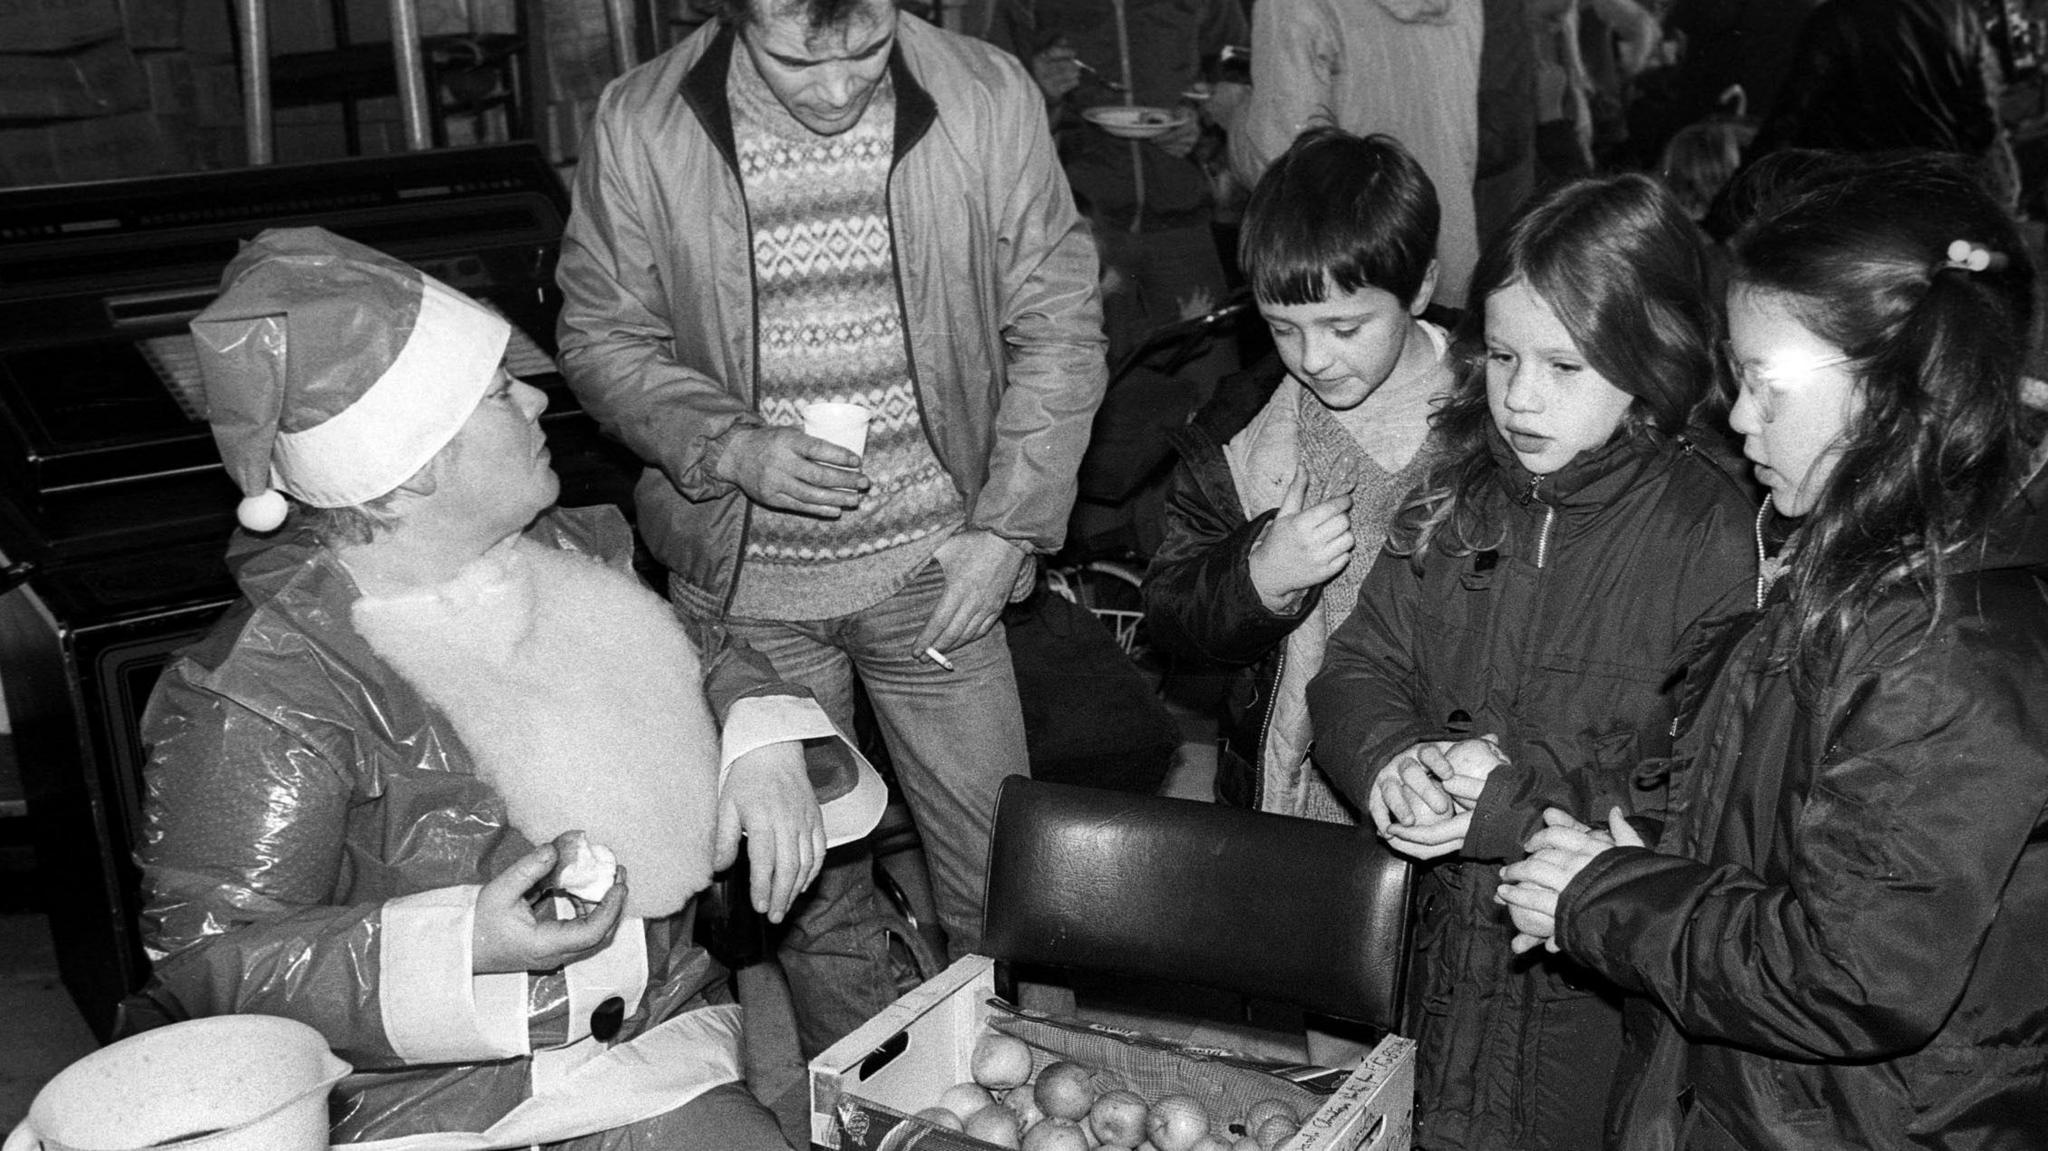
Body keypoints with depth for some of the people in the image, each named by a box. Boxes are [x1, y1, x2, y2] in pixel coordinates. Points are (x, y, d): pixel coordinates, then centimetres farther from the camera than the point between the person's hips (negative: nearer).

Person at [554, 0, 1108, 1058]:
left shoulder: (988, 100, -9)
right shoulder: (639, 128, -9)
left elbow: (1056, 325, -2)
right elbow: (602, 336, 0)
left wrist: (1006, 526, -8)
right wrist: (730, 447, -17)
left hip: (933, 562, 0)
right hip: (744, 576, 1)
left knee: (997, 870, 7)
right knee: (805, 883, 14)